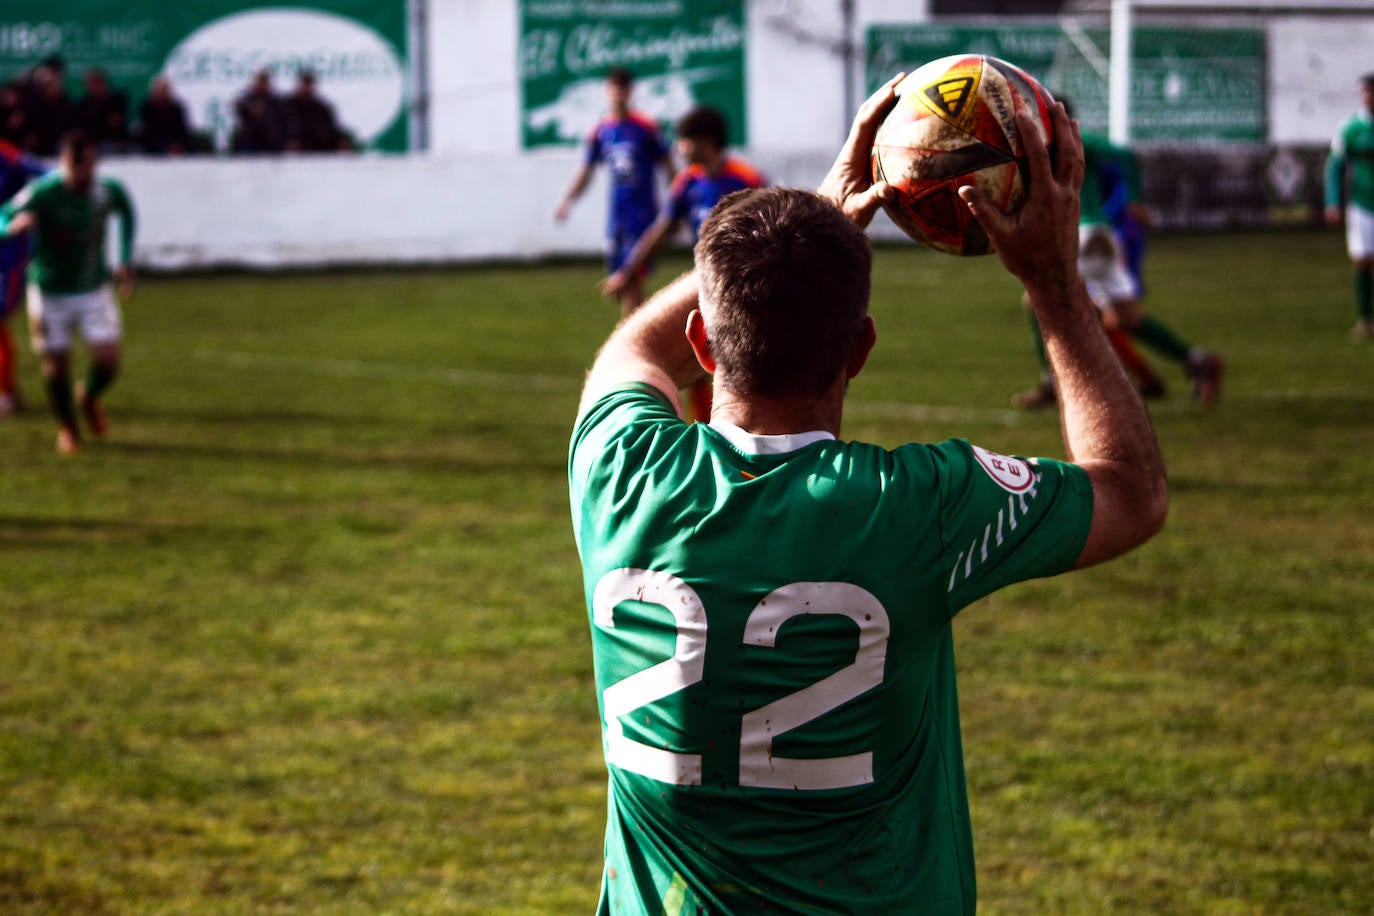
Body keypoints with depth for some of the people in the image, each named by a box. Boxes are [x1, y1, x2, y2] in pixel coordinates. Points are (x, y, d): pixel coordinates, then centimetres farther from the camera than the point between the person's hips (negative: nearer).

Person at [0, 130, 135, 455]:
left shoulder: (109, 191, -9)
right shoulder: (42, 192, -22)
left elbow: (126, 212, 14)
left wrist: (126, 261, 14)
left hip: (94, 290, 2)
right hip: (50, 293, -2)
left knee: (108, 362, -7)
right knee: (56, 368, 2)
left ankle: (89, 398, 29)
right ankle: (67, 428, 30)